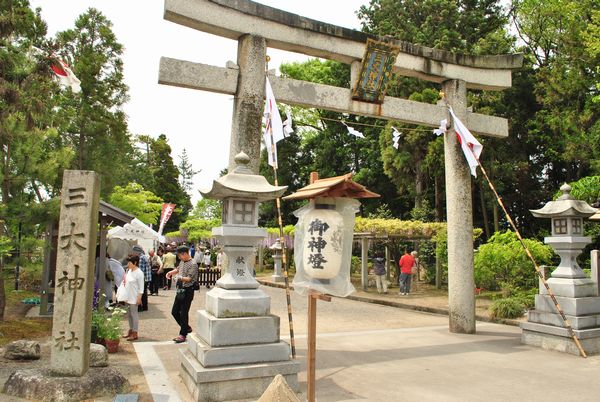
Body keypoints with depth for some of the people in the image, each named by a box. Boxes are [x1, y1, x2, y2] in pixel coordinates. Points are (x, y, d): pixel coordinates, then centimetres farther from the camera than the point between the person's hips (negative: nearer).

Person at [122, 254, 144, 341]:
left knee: (134, 314, -1)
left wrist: (139, 298, -18)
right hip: (128, 297, 8)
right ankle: (131, 330, 30)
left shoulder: (139, 273, -16)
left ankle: (135, 333, 8)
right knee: (129, 314, 16)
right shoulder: (129, 271, 7)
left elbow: (141, 287, -16)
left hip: (134, 298, -8)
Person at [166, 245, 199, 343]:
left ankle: (183, 334, 10)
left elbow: (189, 279, -24)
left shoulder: (193, 265, -17)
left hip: (187, 291, -9)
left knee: (183, 313, -2)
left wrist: (180, 278, -42)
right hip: (180, 290, 9)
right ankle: (187, 328, 29)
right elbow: (177, 269, 29)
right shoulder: (182, 262, 9)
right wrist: (170, 272, 10)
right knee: (174, 312, 15)